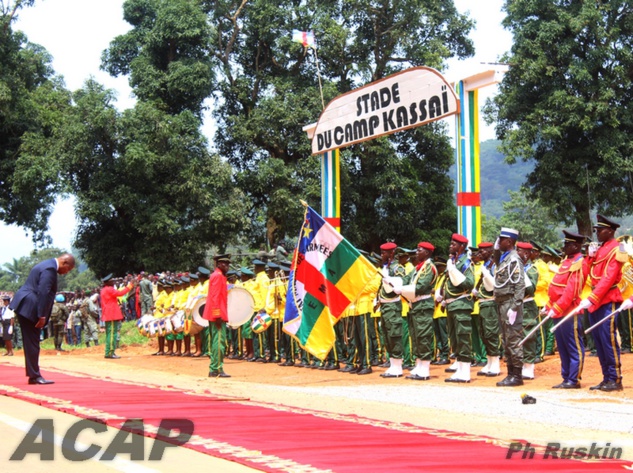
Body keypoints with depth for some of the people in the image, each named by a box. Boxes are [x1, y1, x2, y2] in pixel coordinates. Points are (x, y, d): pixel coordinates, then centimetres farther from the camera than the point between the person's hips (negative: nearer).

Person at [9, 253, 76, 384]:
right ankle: (34, 376, -2)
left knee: (32, 343, 11)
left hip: (25, 307, 10)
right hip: (29, 308, -10)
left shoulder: (48, 266, 17)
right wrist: (42, 315, -21)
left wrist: (42, 315, 17)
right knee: (32, 343, -6)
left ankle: (33, 375, 15)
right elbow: (43, 293, -22)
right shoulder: (49, 269, -16)